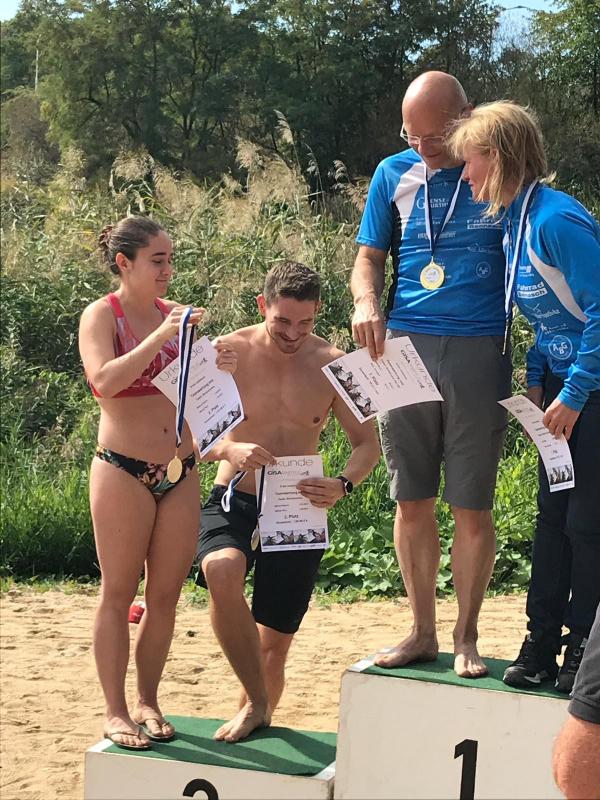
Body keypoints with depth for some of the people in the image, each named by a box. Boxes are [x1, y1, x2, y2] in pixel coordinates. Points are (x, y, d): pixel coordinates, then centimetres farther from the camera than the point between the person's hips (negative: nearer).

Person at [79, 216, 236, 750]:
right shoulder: (101, 316, -5)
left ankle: (149, 702, 21)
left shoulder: (175, 314, 10)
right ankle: (116, 711, 10)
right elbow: (104, 381, -22)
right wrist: (162, 336, -24)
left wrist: (219, 369, -6)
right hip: (124, 472, -5)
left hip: (181, 473, 5)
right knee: (119, 593, 1)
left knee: (166, 594, 8)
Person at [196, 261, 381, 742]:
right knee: (222, 571, -35)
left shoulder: (332, 365, 0)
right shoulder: (228, 354, -5)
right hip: (233, 503, -2)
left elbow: (368, 442, 5)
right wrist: (227, 450, -29)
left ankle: (259, 726, 31)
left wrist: (344, 485, -17)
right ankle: (257, 703, -18)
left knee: (275, 644, 5)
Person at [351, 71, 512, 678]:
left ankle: (466, 638, 14)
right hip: (404, 348, 3)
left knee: (471, 506, 0)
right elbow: (370, 257, 13)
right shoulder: (395, 174, 10)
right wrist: (366, 304, -11)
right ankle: (422, 632, 20)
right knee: (411, 501, 7)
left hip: (478, 351, -3)